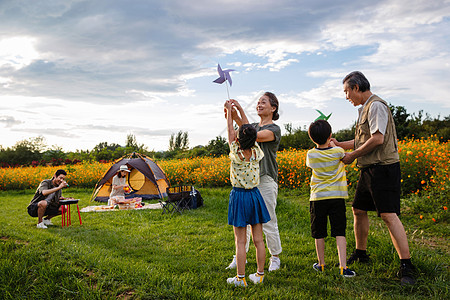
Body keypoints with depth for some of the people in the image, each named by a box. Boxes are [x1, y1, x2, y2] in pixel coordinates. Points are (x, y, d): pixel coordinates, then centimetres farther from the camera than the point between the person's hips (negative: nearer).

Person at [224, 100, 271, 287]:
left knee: (240, 241, 1)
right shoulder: (256, 152, -5)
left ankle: (240, 278, 6)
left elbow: (230, 131, -1)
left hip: (239, 196, -4)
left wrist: (229, 110, 13)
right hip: (255, 195, 4)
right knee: (258, 239, 9)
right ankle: (259, 275, 18)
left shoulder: (236, 154, -15)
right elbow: (250, 131, 9)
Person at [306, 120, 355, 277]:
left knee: (319, 234, 12)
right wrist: (332, 144, 30)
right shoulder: (338, 152, -6)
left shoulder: (311, 154, -5)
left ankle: (321, 264, 24)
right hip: (337, 196, 0)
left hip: (318, 198, 1)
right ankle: (343, 267, -7)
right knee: (339, 233, 1)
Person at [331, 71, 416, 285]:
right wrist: (338, 144, 16)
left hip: (383, 168, -10)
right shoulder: (365, 108, 19)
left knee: (389, 215, -14)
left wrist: (353, 156, -13)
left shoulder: (376, 105, -13)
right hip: (369, 169, 10)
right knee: (358, 210, 14)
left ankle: (406, 266, -11)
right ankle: (360, 253, 30)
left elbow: (377, 139, -23)